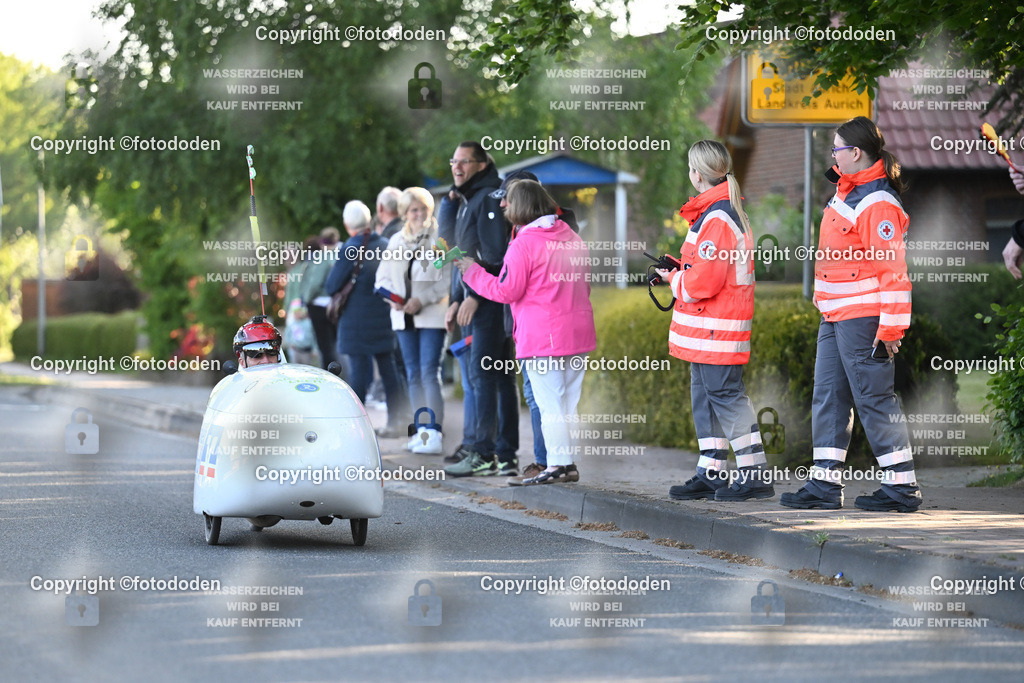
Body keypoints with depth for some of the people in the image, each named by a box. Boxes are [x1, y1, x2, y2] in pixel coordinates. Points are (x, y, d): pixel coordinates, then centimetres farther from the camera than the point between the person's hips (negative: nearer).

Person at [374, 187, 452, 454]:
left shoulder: (440, 238, -7)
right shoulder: (397, 240, 13)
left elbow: (448, 278, -11)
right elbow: (383, 275, 16)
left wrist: (422, 300, -17)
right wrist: (392, 298, -3)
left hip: (432, 315, -7)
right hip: (403, 317, 7)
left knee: (429, 372, -13)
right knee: (413, 374, 9)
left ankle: (434, 433, -16)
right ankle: (422, 431, 15)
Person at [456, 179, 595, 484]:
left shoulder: (524, 244, -11)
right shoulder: (573, 239, 11)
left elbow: (506, 291, -10)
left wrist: (472, 272, 3)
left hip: (542, 338, -7)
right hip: (578, 332, 7)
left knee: (549, 402, -3)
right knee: (571, 401, 12)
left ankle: (557, 464, -4)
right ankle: (573, 461, 13)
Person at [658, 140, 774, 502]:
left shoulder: (716, 218, -18)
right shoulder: (726, 211, 16)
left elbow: (703, 281, -22)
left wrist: (673, 279, -4)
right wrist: (679, 273, 12)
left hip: (716, 328, -10)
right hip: (706, 330, 10)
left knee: (726, 395, -8)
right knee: (704, 397, 13)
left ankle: (755, 474, -7)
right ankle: (711, 473, 17)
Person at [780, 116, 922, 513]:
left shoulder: (879, 204, -18)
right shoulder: (847, 191, 13)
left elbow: (892, 269, -21)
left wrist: (890, 327, -22)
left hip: (862, 318, -10)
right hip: (835, 316, 10)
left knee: (873, 398, -5)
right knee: (828, 396, 9)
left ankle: (902, 487, 1)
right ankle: (825, 485, 12)